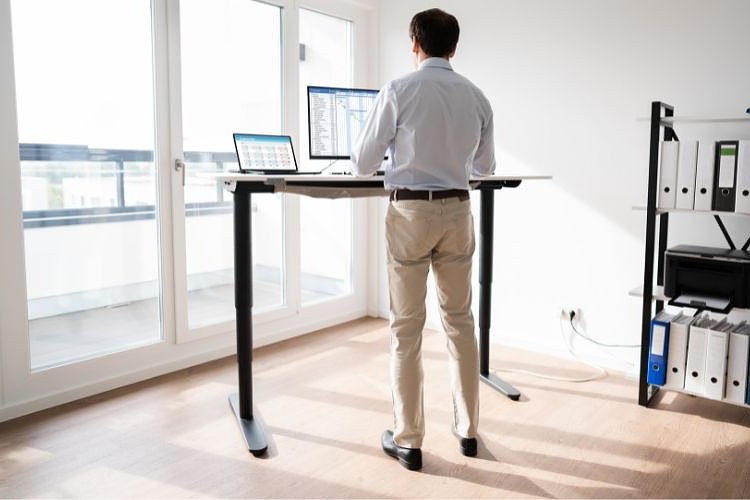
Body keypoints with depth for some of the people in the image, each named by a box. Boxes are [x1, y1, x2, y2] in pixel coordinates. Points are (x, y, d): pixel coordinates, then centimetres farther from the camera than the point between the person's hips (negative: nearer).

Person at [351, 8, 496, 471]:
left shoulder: (399, 91, -8)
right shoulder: (477, 97, 6)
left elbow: (363, 164, -4)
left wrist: (396, 153, 20)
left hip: (411, 212, -4)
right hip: (458, 211, 4)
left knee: (407, 328, 4)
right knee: (460, 321, 14)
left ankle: (408, 441, 14)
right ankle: (468, 430, 26)